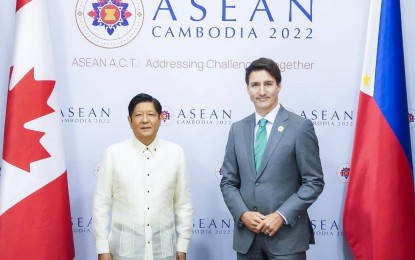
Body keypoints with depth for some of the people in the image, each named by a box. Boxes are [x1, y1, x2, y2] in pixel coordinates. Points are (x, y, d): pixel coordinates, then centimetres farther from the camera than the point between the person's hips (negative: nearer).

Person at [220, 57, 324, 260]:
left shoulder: (300, 127, -4)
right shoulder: (237, 129, 8)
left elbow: (314, 182, -5)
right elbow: (228, 181, 9)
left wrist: (282, 215, -13)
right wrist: (243, 214, -7)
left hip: (287, 234, -3)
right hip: (246, 235, 4)